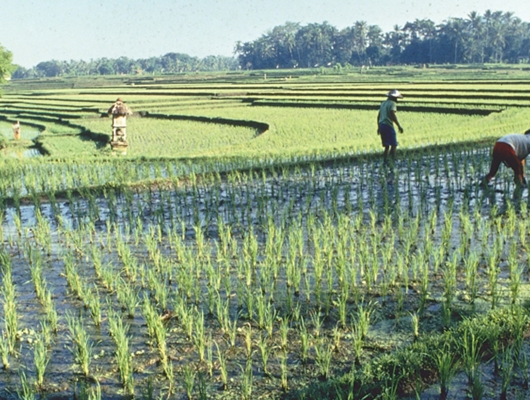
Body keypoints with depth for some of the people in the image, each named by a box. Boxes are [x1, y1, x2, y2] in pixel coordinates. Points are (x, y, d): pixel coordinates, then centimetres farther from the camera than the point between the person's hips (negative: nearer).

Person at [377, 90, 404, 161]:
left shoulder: (383, 103, 19)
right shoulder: (392, 103, -5)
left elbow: (378, 116, 22)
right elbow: (392, 115, -19)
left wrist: (378, 127, 31)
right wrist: (399, 126, -21)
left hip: (381, 125, 8)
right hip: (388, 125, -8)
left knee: (387, 146, 13)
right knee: (394, 144, -6)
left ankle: (385, 160, 11)